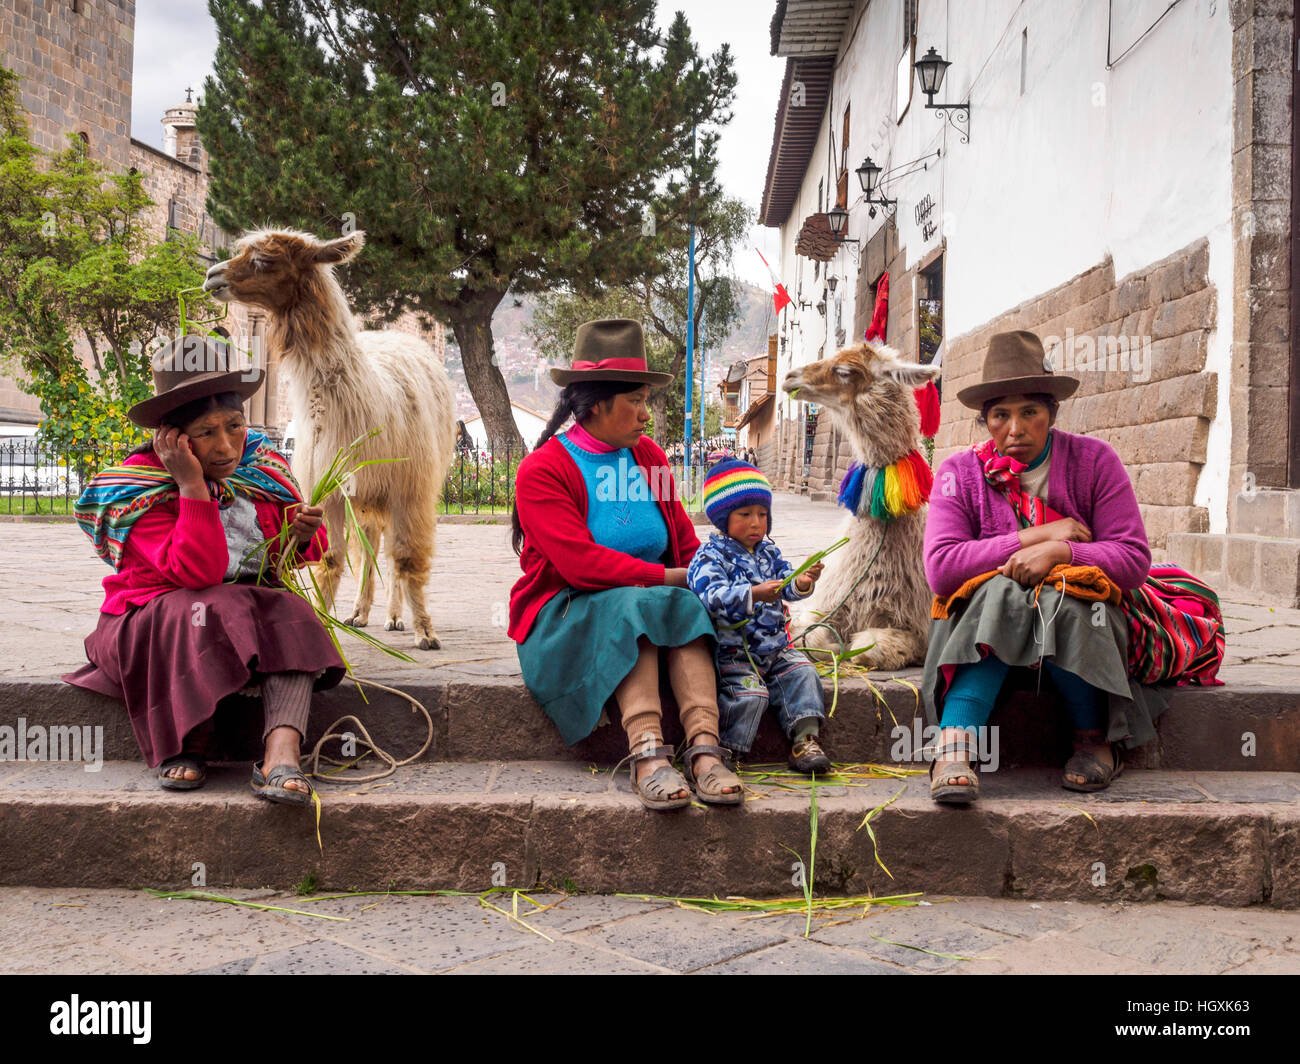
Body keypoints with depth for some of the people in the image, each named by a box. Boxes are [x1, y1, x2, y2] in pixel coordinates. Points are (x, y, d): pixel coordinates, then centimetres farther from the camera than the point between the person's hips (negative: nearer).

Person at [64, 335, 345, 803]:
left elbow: (292, 554, 10)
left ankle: (280, 754, -44)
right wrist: (192, 486, -31)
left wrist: (302, 536, -15)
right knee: (202, 611, -36)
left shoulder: (260, 464, 1)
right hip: (154, 622, -3)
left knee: (292, 616, -28)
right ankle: (183, 744, -20)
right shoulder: (141, 489, -14)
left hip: (253, 617, 4)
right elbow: (198, 573, -28)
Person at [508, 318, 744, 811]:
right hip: (569, 617, -4)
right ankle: (647, 754, -46)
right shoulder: (542, 470, -9)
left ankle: (704, 749, -42)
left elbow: (686, 543, 8)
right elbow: (581, 564, -21)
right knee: (631, 605, -34)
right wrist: (673, 578, -23)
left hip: (661, 598, 5)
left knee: (689, 606, -27)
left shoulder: (649, 456, 10)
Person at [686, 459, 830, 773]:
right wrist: (754, 595, -38)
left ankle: (804, 739, -7)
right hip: (731, 651, -6)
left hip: (775, 647, 6)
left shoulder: (769, 552, 12)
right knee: (750, 692, -24)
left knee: (802, 673, -12)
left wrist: (802, 583, -18)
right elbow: (712, 597, -24)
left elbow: (786, 587, 7)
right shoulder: (710, 556, -9)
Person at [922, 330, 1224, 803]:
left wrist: (1059, 552, -26)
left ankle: (1097, 738, -11)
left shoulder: (1094, 460, -3)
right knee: (997, 592, -32)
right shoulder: (960, 473, -3)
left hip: (1087, 618, 0)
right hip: (990, 623, 0)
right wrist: (1033, 536, -19)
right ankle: (954, 747, -43)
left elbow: (1134, 559, -10)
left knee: (1061, 599, -33)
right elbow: (940, 567, -17)